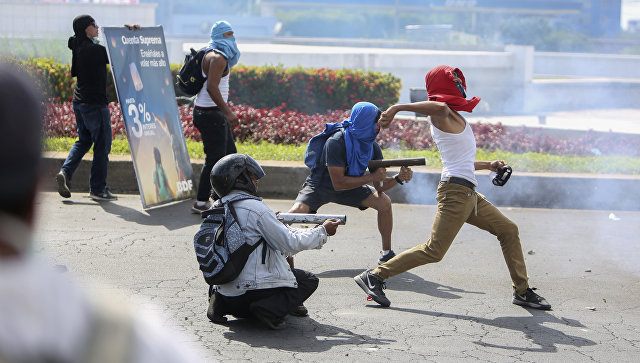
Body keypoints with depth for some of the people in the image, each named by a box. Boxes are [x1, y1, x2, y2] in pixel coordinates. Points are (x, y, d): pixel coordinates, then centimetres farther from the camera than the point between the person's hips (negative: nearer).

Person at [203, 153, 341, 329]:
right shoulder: (254, 208, -13)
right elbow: (290, 244, -9)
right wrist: (323, 231, 5)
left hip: (226, 294, 7)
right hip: (255, 292, -7)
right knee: (309, 280, 12)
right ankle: (272, 308, -13)